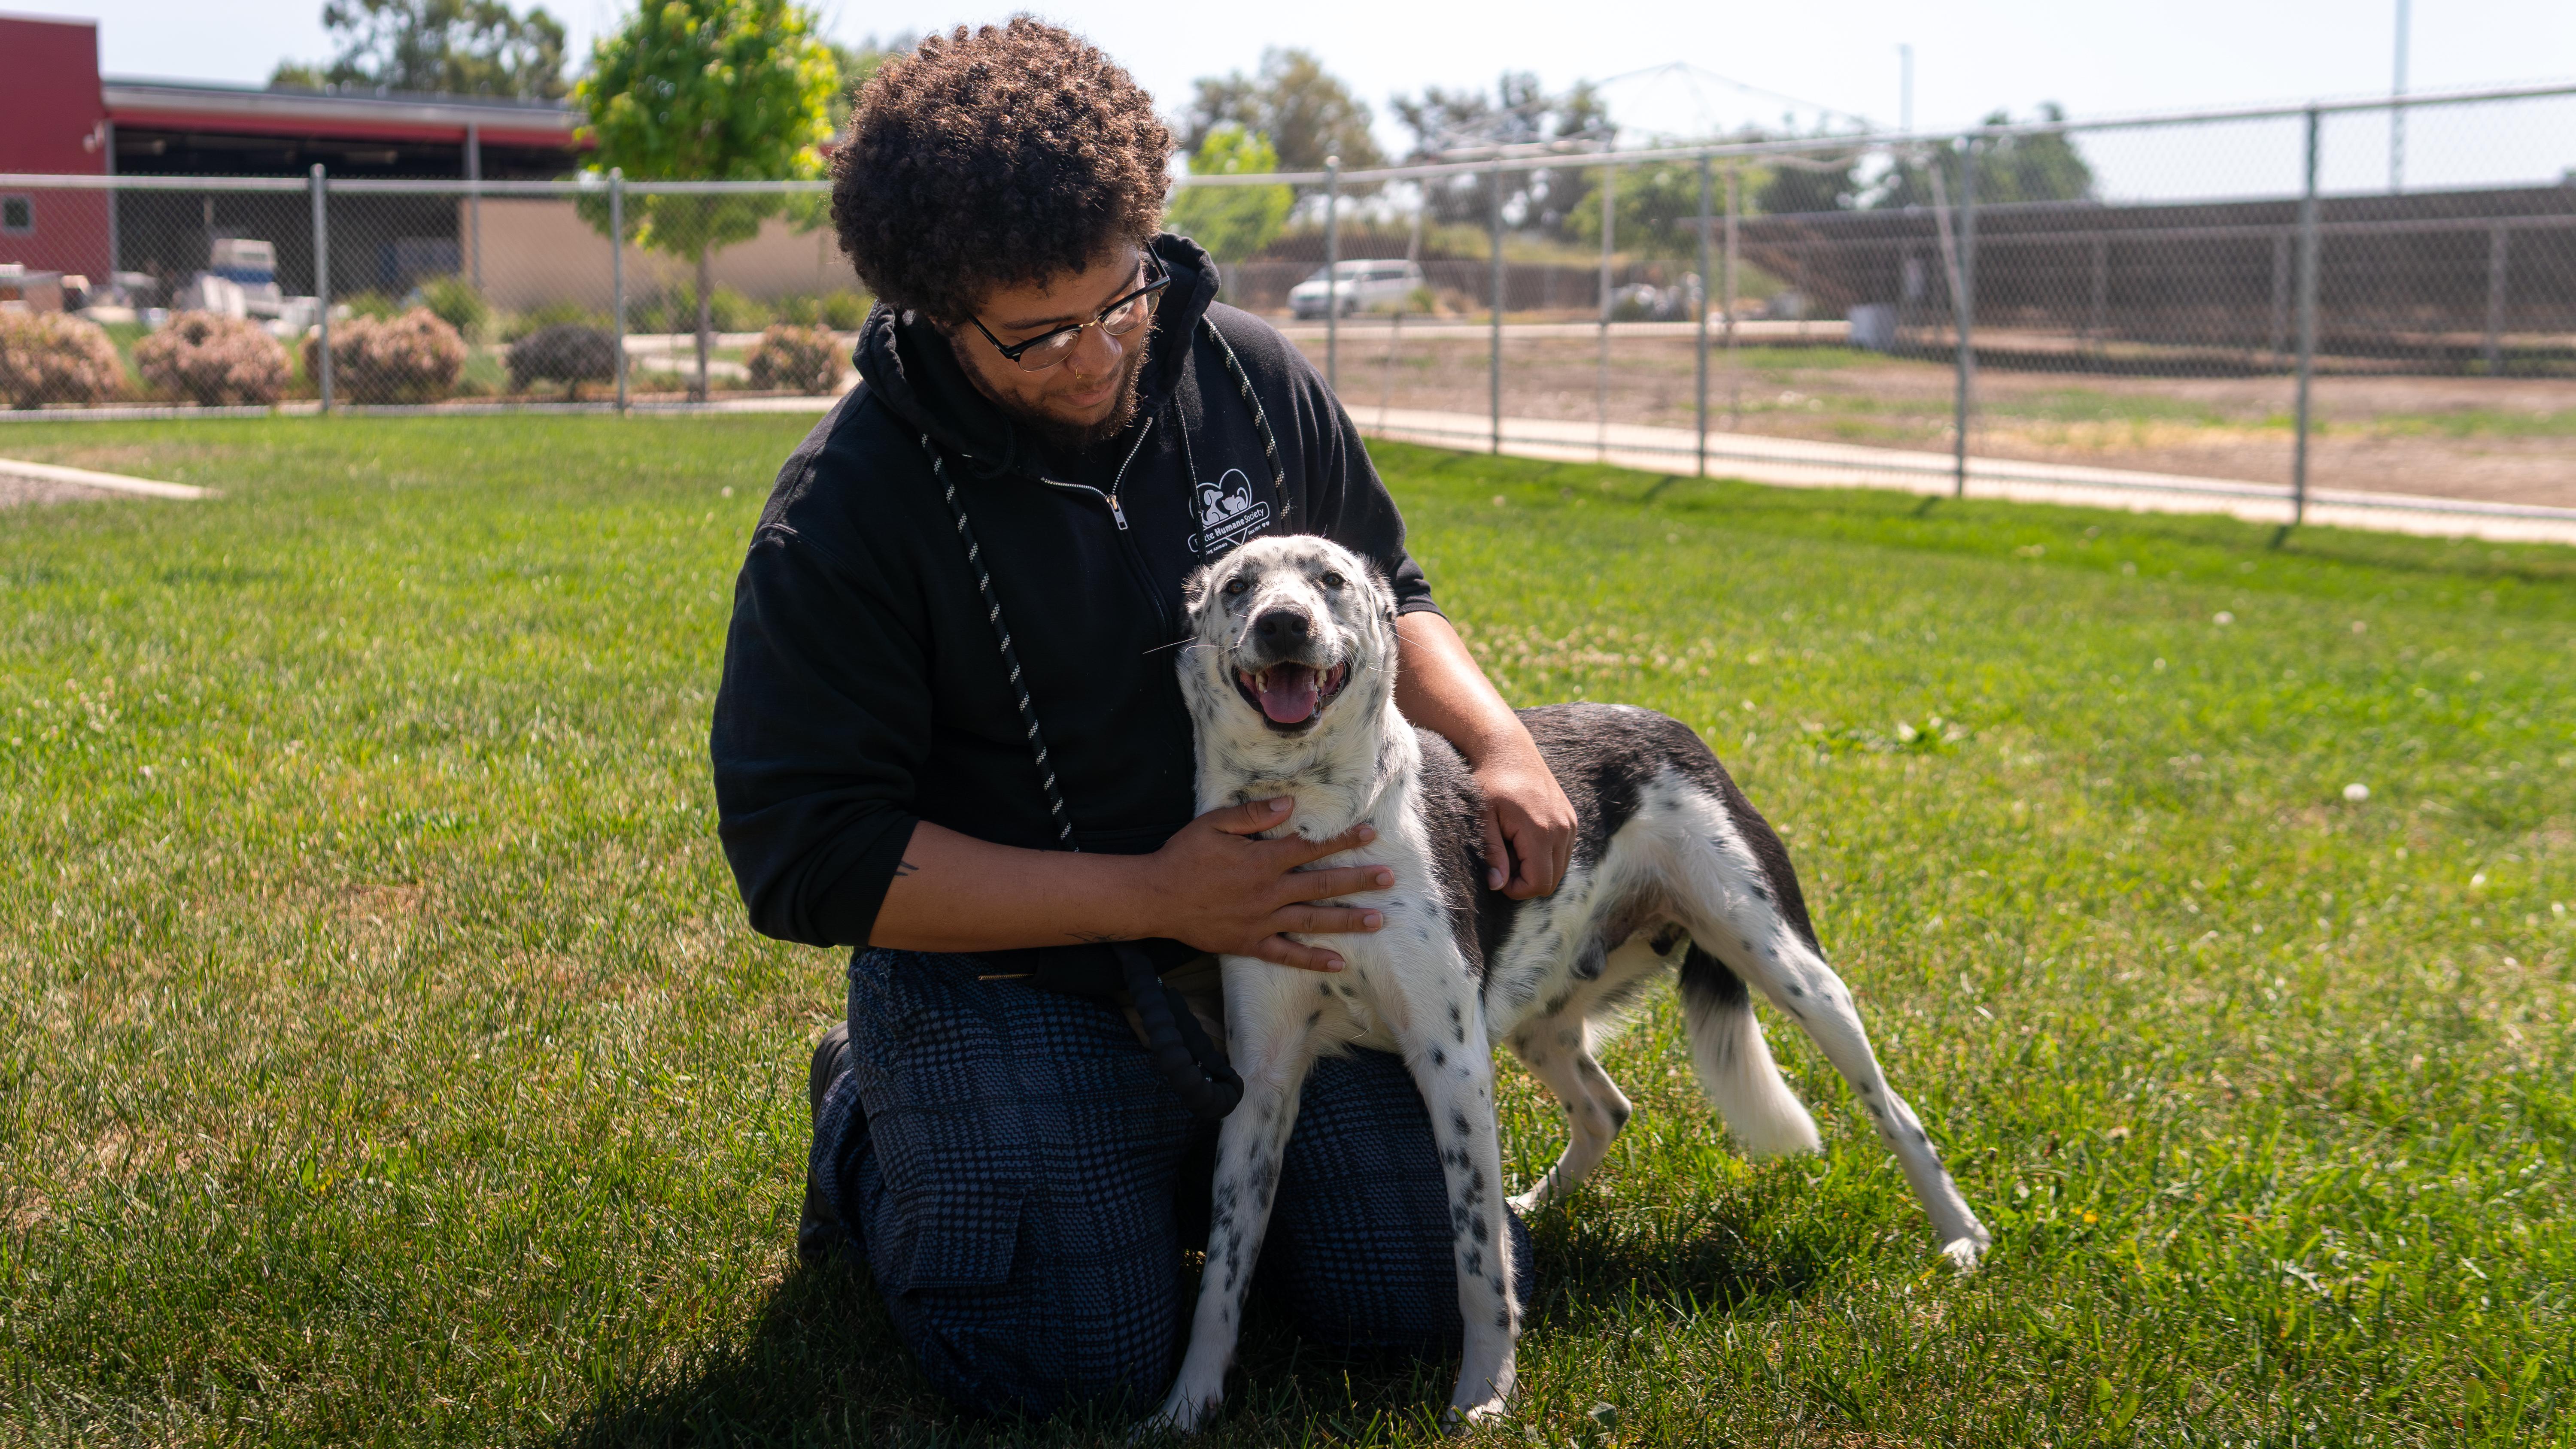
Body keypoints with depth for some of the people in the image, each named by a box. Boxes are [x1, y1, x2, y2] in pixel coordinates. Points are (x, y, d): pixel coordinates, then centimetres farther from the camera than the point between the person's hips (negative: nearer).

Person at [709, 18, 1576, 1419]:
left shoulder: (1249, 373, -3)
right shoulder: (844, 512, -18)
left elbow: (1383, 592, 14)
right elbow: (810, 858, -18)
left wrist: (1499, 742, -7)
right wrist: (1151, 898, -23)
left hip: (1272, 935, 4)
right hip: (1006, 979, -4)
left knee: (1427, 1295, -2)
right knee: (1079, 1358, -17)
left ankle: (1179, 1161, 26)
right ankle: (873, 1131, 13)